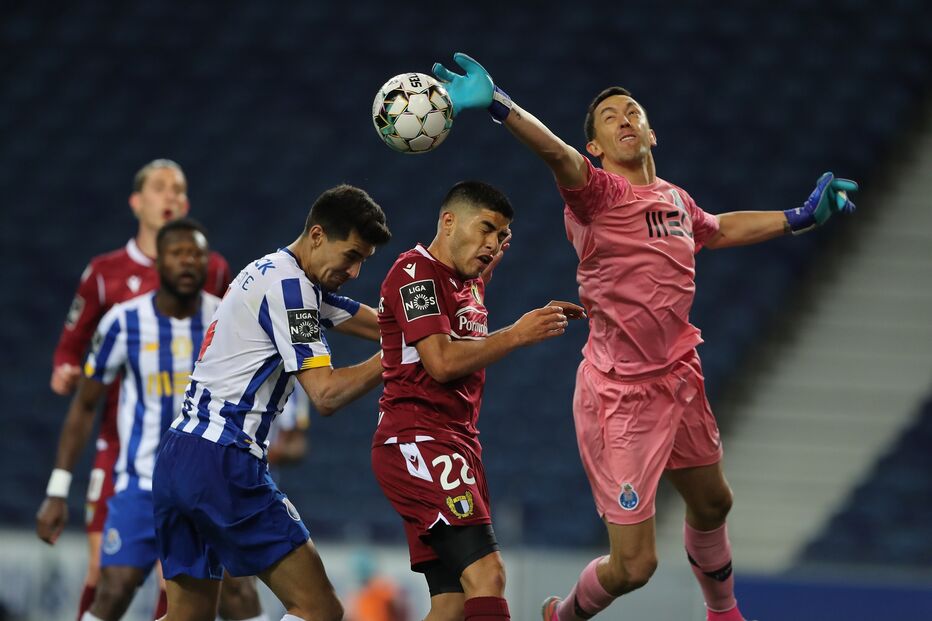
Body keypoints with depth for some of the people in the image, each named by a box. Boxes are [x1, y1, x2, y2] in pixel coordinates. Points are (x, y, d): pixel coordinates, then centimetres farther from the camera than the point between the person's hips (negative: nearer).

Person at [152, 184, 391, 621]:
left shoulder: (271, 274, 21)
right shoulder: (289, 285, -10)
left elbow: (380, 322, 20)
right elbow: (325, 394, -15)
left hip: (176, 456, 10)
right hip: (223, 464, -10)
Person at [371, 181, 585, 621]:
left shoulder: (468, 281, 20)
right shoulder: (416, 272, -8)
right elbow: (442, 362, -16)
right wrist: (517, 335, -11)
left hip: (458, 443, 10)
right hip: (417, 441, -10)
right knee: (485, 572, -23)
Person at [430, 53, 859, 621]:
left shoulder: (674, 198, 7)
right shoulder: (598, 192, -15)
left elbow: (719, 230, 30)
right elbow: (556, 153, -36)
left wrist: (803, 218, 29)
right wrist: (498, 107, -55)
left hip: (680, 380, 7)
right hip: (620, 397, -7)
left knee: (712, 505, 27)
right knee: (633, 566, -8)